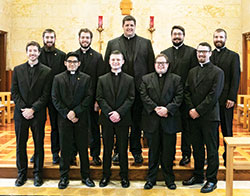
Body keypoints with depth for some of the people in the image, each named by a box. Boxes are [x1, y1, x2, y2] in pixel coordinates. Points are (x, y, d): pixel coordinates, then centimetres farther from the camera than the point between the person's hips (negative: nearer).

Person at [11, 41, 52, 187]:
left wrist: (32, 109, -13)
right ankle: (22, 173, 20)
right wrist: (23, 109, -9)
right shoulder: (18, 70, 8)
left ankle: (38, 174, 18)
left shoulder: (46, 71, 0)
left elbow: (46, 95, -5)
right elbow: (14, 92, 4)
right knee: (20, 144, 8)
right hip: (21, 113, 2)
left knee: (39, 144, 6)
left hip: (38, 114, -2)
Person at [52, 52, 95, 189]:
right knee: (65, 148, 5)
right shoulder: (58, 78, 8)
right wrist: (67, 114, -10)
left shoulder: (86, 78, 7)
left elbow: (88, 97, -2)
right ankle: (64, 177, 16)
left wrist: (75, 111, -12)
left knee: (83, 148, 5)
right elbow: (55, 99, 1)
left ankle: (85, 176, 17)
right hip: (64, 118, 0)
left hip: (81, 118, 0)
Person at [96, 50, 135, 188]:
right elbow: (100, 99, -1)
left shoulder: (129, 80, 5)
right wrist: (110, 113, -13)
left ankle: (124, 176, 19)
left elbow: (130, 99, -3)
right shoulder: (102, 79, 7)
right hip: (106, 120, 1)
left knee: (123, 149, 6)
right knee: (107, 148, 9)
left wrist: (119, 113, -15)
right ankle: (106, 175, 22)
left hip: (123, 120, -1)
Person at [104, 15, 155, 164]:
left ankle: (136, 151, 19)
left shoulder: (146, 43, 9)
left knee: (137, 122, 7)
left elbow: (151, 66, 6)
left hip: (139, 89, 0)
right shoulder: (112, 43, 9)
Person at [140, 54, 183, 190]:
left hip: (169, 121, 0)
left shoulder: (176, 79, 7)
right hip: (152, 121, 1)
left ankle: (169, 179, 21)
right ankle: (151, 178, 21)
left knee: (168, 151, 6)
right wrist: (155, 108, -14)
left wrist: (167, 109, -16)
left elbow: (179, 97, -2)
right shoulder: (146, 79, 9)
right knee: (153, 150, 9)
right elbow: (144, 96, -1)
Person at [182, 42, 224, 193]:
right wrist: (191, 109, -4)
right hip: (194, 116, 6)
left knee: (211, 149, 1)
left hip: (209, 117, -6)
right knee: (197, 148, 14)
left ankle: (211, 180, 10)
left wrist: (198, 111, -14)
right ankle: (198, 176, 26)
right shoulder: (192, 72, 16)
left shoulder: (217, 72, -4)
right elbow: (187, 92, 11)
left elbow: (214, 95, -12)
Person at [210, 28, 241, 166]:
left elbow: (236, 78, -3)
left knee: (226, 129, 5)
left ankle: (227, 157, 14)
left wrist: (231, 98, -11)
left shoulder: (233, 56, 4)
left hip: (226, 99, -2)